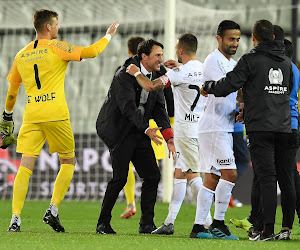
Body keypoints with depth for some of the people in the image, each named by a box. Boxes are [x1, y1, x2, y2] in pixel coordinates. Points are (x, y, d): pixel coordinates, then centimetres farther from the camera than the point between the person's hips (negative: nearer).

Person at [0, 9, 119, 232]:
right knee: (68, 162, 12)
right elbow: (90, 52, -4)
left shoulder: (22, 55, 14)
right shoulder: (56, 48, -2)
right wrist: (108, 36, 13)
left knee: (26, 167, -1)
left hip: (31, 117, 4)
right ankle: (53, 210, -1)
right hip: (56, 115, -4)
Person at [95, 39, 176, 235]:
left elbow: (159, 108, 5)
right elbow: (128, 107, -24)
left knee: (152, 175, 1)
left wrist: (169, 137, -7)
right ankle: (103, 223, -2)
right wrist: (146, 130, -34)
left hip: (139, 132, 8)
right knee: (120, 177, -14)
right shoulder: (125, 75, -15)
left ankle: (147, 224, 8)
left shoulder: (155, 77, 8)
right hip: (118, 129, -8)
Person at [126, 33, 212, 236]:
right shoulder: (204, 69, 7)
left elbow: (151, 86, -18)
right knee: (179, 173, 12)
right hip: (200, 126, 8)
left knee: (193, 174, -7)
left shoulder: (182, 72, -15)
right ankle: (169, 222, 13)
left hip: (186, 128, -8)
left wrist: (136, 73, -1)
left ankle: (207, 222, -11)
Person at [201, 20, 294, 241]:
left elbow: (228, 85, -11)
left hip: (260, 128, -5)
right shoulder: (286, 62, 13)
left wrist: (207, 87, 10)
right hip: (284, 127, 5)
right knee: (286, 178, 9)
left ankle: (268, 230, -12)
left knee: (266, 178, -8)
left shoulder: (250, 60, -6)